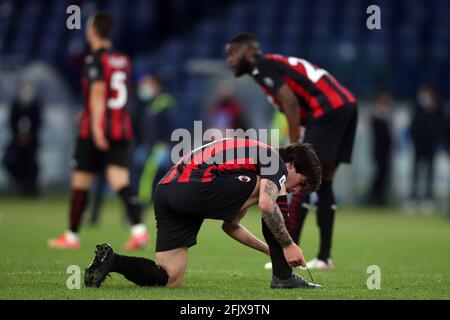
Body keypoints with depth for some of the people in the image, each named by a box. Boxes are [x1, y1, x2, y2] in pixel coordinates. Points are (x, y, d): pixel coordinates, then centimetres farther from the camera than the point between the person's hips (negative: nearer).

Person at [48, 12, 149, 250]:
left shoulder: (95, 60, -8)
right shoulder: (123, 60, 14)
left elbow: (98, 91, -21)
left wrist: (96, 126, -27)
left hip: (95, 131, -6)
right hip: (121, 128, 6)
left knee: (80, 183, 9)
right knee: (121, 183, -5)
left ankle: (72, 236, 21)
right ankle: (139, 230, -26)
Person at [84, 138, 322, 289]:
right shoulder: (274, 160, 8)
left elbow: (230, 226, 40)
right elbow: (266, 205, -13)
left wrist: (268, 249, 38)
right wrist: (288, 245, -3)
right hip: (196, 187, -9)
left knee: (169, 281, 8)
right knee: (272, 194, 4)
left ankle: (110, 261, -6)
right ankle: (283, 277, 6)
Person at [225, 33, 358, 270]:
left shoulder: (261, 68, -2)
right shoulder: (277, 64, 26)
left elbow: (291, 102, -13)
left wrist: (294, 148, -11)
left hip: (328, 110, -9)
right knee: (324, 184, 13)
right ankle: (324, 257, 14)